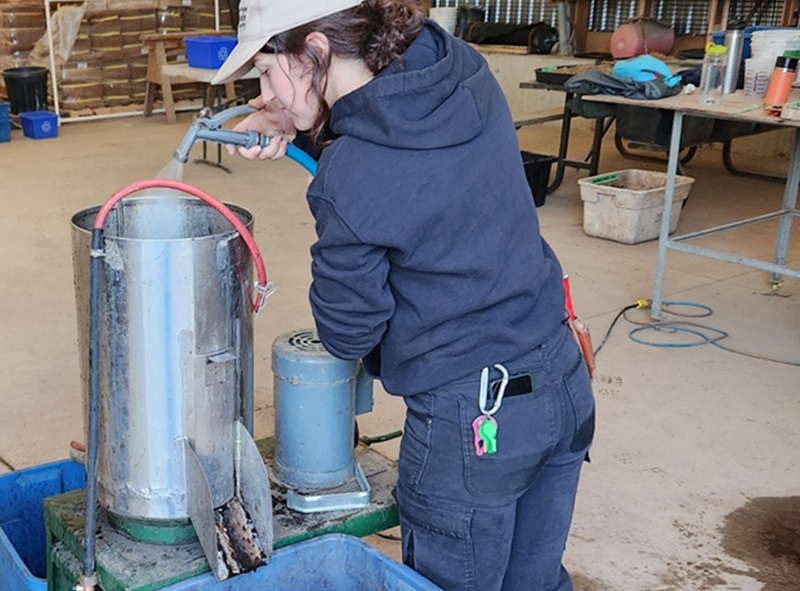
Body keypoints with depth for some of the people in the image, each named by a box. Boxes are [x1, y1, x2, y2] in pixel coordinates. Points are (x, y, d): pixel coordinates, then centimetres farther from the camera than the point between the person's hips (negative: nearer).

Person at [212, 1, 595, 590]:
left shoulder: (349, 184, -23)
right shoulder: (466, 71, -4)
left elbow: (346, 333, -8)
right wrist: (290, 120, 7)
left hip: (474, 426, -7)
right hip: (566, 386, 7)